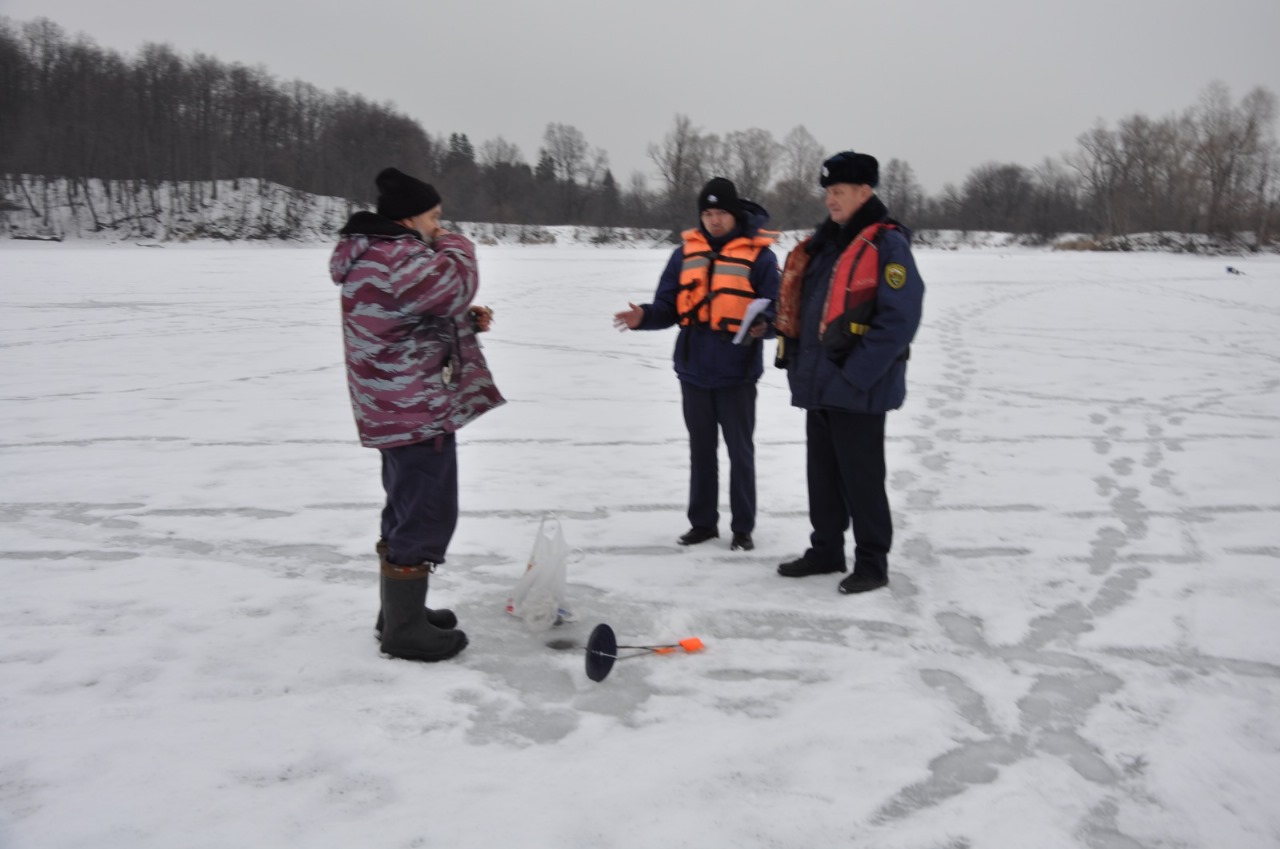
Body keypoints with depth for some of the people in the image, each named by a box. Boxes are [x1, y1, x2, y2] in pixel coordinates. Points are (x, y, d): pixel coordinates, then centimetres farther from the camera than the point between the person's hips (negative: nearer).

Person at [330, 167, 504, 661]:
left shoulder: (379, 256, 16)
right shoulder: (393, 259, -19)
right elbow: (455, 284, -27)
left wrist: (468, 322, 8)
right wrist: (455, 246, -6)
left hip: (402, 409, 11)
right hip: (419, 411, -11)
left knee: (407, 513, 20)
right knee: (426, 518, -4)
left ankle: (399, 611, 32)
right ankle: (404, 630, 6)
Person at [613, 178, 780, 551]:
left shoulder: (758, 254, -6)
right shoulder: (686, 252, 6)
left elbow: (775, 309, -8)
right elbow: (669, 307, 6)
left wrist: (763, 325, -29)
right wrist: (644, 316, -13)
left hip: (737, 373, -4)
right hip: (694, 370, 4)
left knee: (739, 450, 7)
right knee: (701, 449, 14)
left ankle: (743, 527, 18)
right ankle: (703, 522, 27)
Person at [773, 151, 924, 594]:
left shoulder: (887, 244, -11)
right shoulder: (823, 244, 14)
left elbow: (899, 319, -18)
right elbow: (799, 308, 22)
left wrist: (855, 374, -20)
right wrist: (797, 361, 11)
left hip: (858, 390, -8)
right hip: (818, 385, 8)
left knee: (861, 478, 0)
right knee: (822, 473, 15)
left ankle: (872, 563, 13)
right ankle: (826, 550, 29)